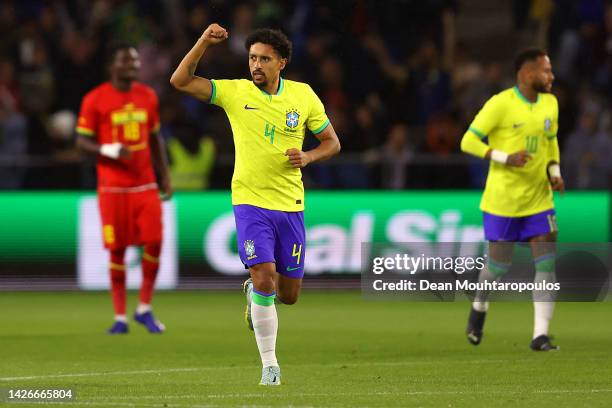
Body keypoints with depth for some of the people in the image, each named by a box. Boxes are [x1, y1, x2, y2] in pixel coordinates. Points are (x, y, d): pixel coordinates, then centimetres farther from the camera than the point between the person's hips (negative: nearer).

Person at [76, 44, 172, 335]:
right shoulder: (95, 99, -4)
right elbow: (82, 141, -3)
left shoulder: (147, 96, 10)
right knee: (117, 249, 0)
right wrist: (109, 151, -20)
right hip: (113, 187, -4)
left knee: (154, 243, -7)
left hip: (145, 184, 4)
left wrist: (165, 176, 13)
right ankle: (120, 317, 8)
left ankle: (145, 309, 8)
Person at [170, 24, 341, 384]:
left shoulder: (304, 95, 1)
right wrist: (204, 43, -21)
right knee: (264, 277, -18)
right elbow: (180, 81, -10)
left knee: (289, 295, 7)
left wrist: (308, 157, -11)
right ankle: (269, 365, -8)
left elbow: (332, 142, 9)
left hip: (290, 205, 2)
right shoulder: (235, 92, -3)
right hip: (250, 202, -2)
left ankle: (254, 291, 44)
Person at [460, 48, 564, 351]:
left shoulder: (550, 104, 5)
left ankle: (540, 335, -7)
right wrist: (506, 158, -23)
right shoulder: (500, 104, -14)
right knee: (499, 264, 4)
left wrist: (555, 172, 3)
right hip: (502, 199, -5)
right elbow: (468, 141, -12)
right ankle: (479, 306, 37)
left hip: (539, 199, 5)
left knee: (547, 264, -8)